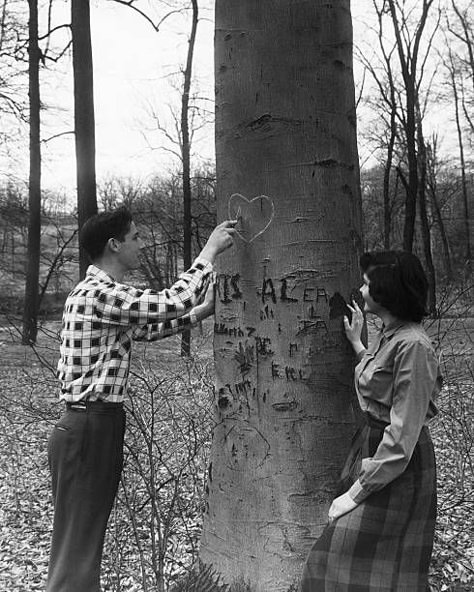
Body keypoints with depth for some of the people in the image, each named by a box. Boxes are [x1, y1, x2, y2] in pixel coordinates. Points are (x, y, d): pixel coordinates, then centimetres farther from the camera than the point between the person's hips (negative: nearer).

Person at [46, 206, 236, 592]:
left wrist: (203, 310, 20)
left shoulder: (103, 294, 16)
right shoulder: (97, 294, -17)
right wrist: (210, 250, -12)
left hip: (96, 426, 10)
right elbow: (173, 301, -24)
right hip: (89, 429, -10)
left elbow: (147, 328, 25)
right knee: (76, 548, -3)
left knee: (84, 543, 17)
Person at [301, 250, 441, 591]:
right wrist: (356, 344, 22)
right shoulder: (388, 335, 6)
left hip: (398, 469, -9)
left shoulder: (412, 346, -22)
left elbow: (403, 434, -24)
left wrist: (357, 492, -20)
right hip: (371, 447, 9)